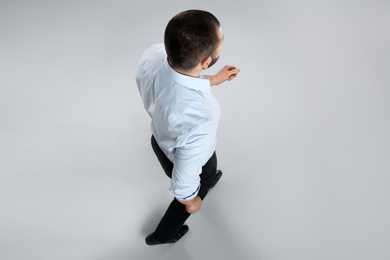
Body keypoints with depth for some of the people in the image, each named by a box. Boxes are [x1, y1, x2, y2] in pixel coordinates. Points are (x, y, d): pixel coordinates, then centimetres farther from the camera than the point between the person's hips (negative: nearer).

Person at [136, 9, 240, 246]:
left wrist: (212, 80, 0)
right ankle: (164, 234, 58)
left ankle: (206, 180, 76)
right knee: (199, 185, 32)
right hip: (188, 158, -5)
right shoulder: (200, 118, -49)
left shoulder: (154, 54, -31)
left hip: (160, 139, 5)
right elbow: (185, 177, -30)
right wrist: (191, 200, -8)